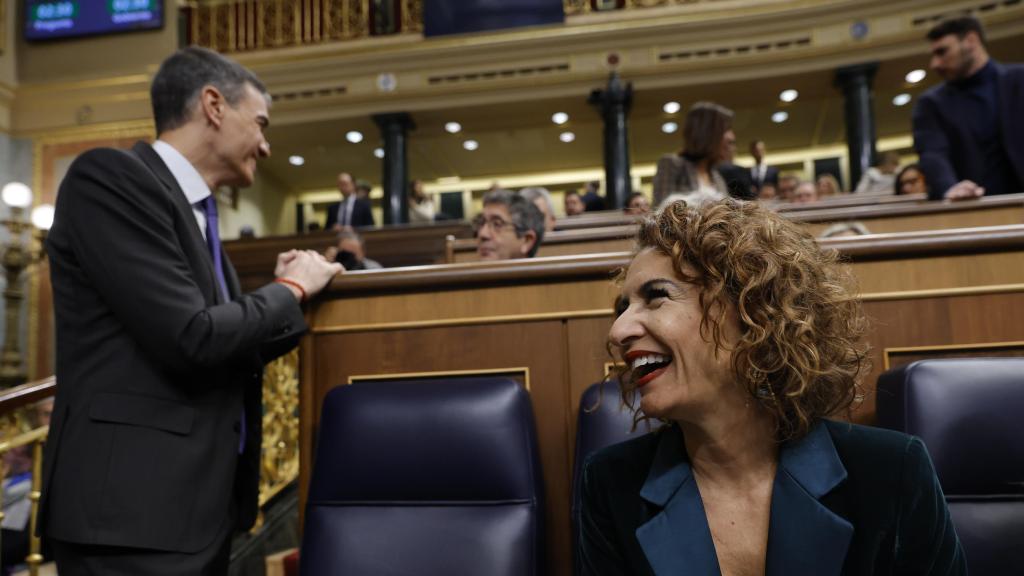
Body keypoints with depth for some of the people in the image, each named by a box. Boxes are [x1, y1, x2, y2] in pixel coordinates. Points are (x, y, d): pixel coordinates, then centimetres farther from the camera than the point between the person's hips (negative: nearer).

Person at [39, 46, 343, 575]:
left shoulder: (196, 213, 14)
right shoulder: (110, 177, -12)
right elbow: (190, 340, -21)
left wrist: (286, 293, 8)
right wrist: (291, 289, -7)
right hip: (135, 509, -9)